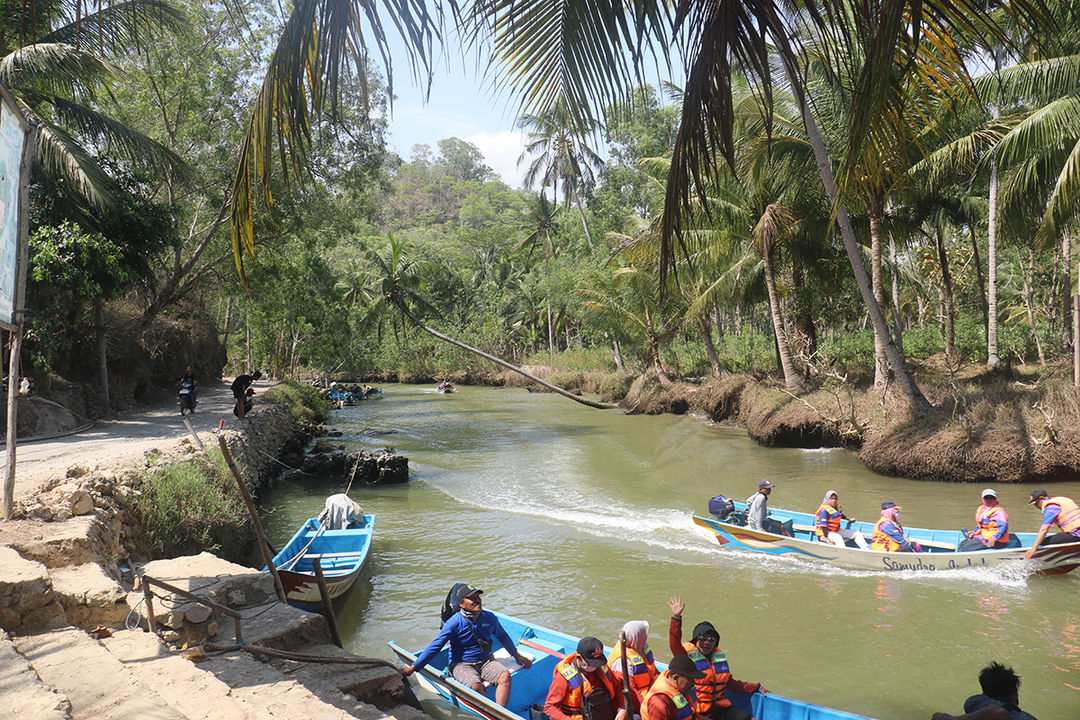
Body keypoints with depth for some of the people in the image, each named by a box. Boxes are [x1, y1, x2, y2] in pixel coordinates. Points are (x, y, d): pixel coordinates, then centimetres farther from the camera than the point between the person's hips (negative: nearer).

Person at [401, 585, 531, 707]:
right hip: (461, 665, -4)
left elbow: (502, 636, 21)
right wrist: (413, 668, -16)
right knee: (476, 685, -34)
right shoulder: (455, 622, -11)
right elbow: (435, 646, -12)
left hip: (485, 661, 4)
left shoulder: (490, 618, 2)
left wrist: (517, 656, 27)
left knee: (505, 675, -25)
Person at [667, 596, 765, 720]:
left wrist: (756, 688, 27)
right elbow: (674, 644, -23)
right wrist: (676, 618, -34)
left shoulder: (719, 656, 19)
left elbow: (731, 683, 29)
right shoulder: (688, 655, -1)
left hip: (719, 708, 7)